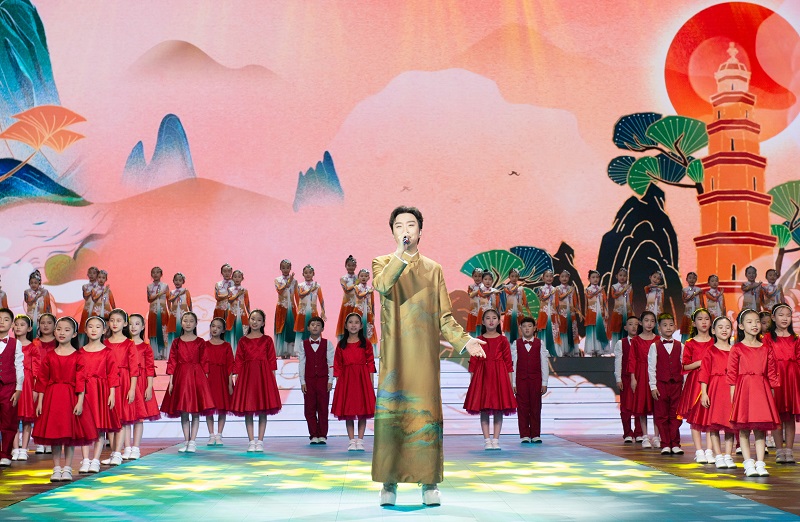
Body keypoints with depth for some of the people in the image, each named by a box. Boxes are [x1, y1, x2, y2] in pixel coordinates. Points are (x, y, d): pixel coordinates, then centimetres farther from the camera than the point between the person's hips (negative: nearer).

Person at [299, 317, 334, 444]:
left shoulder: (327, 344, 2)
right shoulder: (303, 344, 5)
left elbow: (331, 363, 1)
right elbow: (301, 364, 4)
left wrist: (330, 381, -5)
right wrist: (302, 382, -1)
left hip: (323, 380, -1)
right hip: (309, 380, 1)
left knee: (323, 408, 0)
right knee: (309, 409, 2)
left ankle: (322, 435, 7)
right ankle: (313, 435, 9)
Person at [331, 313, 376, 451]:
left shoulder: (366, 343, 4)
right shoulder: (341, 344, 7)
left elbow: (370, 363, 3)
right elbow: (337, 366, 7)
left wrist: (371, 382, -3)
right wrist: (338, 382, -1)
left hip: (362, 378, -1)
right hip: (346, 379, 1)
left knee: (363, 410, 0)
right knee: (347, 411, 1)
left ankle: (360, 441, 6)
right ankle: (352, 441, 8)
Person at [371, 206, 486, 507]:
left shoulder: (433, 269, 14)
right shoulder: (383, 263, 8)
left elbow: (444, 317, 12)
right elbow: (381, 285, -17)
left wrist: (463, 340, -2)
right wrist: (400, 255, -27)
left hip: (425, 355, 2)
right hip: (394, 354, -1)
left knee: (426, 414, -1)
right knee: (391, 413, -4)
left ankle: (429, 483, 6)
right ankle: (389, 482, 4)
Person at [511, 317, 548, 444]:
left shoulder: (539, 344, 5)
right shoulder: (516, 344, 5)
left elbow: (544, 364, 4)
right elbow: (512, 364, 2)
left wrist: (544, 383, 0)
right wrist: (513, 383, -3)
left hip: (536, 379, 0)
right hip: (521, 379, 0)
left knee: (536, 407, 3)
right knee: (522, 407, 0)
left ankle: (536, 435, 10)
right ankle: (524, 435, 6)